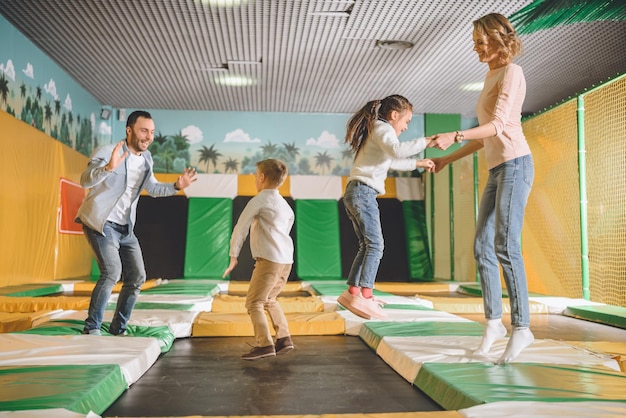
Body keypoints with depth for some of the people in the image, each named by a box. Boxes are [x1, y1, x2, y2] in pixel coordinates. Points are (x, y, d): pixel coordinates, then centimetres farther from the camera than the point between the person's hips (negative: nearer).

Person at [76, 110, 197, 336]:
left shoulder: (146, 158, 6)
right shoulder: (108, 152, -15)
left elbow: (152, 188, 19)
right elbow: (85, 180, -28)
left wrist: (176, 186, 1)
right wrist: (109, 167, -46)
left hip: (125, 228, 7)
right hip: (100, 223, -7)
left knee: (137, 277, 5)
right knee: (112, 271, -23)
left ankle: (118, 330, 20)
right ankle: (92, 328, -8)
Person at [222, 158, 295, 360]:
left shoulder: (259, 200, -3)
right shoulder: (285, 204, 22)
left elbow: (241, 228, -3)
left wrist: (233, 256, 4)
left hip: (269, 260, -8)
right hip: (286, 260, 9)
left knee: (253, 302, -4)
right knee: (269, 299, 22)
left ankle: (264, 344, -13)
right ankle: (284, 338, 17)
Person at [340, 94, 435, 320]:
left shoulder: (375, 130, 28)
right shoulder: (382, 128, -3)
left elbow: (391, 161, 40)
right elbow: (397, 150, -24)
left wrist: (418, 163, 40)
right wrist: (426, 141, -19)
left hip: (355, 193, 10)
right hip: (363, 191, -10)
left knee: (366, 245, 10)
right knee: (375, 244, -13)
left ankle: (352, 292, 10)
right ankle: (366, 296, -18)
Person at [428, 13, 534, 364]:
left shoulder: (511, 72, -4)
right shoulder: (491, 77, 21)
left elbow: (499, 125, -17)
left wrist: (455, 136, -28)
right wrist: (449, 159, 21)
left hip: (515, 164, -9)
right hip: (497, 170, 9)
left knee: (506, 245, -15)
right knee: (482, 246, 2)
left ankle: (522, 327, -11)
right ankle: (494, 321, 8)